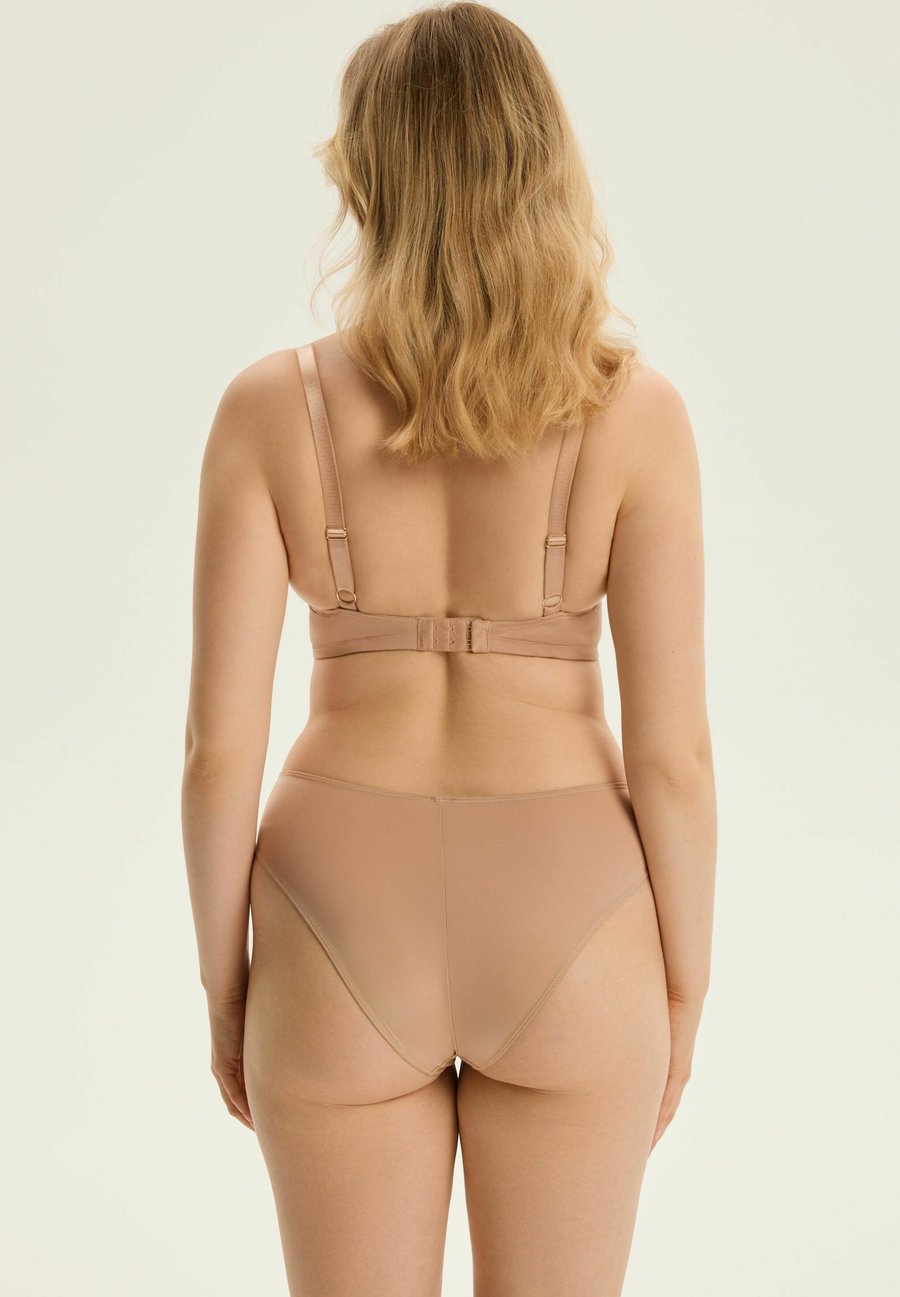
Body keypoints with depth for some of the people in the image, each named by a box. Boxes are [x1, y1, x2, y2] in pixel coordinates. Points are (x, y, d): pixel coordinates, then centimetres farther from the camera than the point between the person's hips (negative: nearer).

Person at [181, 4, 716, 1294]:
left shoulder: (271, 407, -10)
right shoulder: (633, 412, -11)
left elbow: (221, 740, -9)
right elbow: (671, 751, -10)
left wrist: (224, 983, 6)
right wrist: (686, 989, 5)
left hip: (348, 930, 1)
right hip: (563, 928, 0)